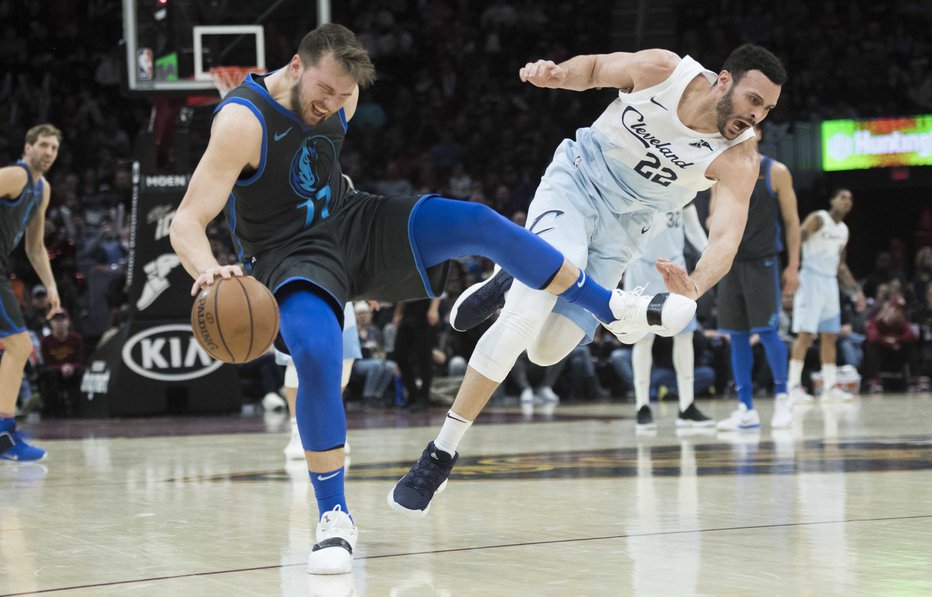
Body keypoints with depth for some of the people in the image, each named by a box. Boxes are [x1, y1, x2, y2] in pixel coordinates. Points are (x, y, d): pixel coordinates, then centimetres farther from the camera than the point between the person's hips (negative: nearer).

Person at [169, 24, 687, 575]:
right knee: (318, 357, -34)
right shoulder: (242, 122, -25)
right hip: (291, 255, -6)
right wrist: (209, 271, -50)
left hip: (354, 224, 6)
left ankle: (617, 310, 4)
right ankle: (335, 520, -19)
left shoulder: (339, 99, -4)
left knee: (477, 223, -12)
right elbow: (187, 222, -31)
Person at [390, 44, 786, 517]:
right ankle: (441, 452, -14)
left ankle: (514, 285, 26)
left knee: (548, 349, -7)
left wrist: (694, 287, -51)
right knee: (526, 315, -24)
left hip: (624, 227, 3)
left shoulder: (738, 158, -19)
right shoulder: (660, 70, -19)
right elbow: (594, 68, 0)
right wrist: (557, 74, -22)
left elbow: (727, 237, -30)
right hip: (576, 182, -3)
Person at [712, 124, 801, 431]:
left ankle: (782, 397, 8)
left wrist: (793, 266, -5)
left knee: (767, 331, -10)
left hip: (763, 262, -4)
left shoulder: (776, 172, -2)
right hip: (732, 262, 4)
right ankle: (746, 411, 6)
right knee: (737, 336, 2)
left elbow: (791, 221, -1)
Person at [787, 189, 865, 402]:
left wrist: (856, 290, 20)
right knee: (805, 333, -12)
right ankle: (794, 386, -12)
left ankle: (829, 386, 11)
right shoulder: (818, 219, -5)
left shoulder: (843, 230, 19)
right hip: (811, 278, -8)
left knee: (830, 335, 7)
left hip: (830, 282, 8)